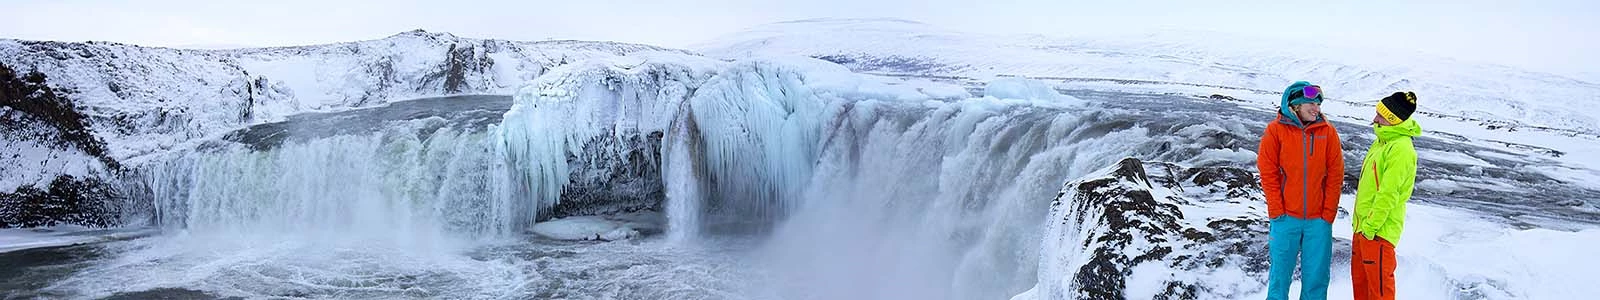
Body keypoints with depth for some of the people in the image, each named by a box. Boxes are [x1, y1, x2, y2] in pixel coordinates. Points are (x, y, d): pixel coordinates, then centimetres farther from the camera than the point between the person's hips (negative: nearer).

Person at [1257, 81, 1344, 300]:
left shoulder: (1328, 132, 2)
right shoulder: (1276, 130, -3)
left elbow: (1335, 176, 2)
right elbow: (1268, 173, -2)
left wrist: (1328, 214, -3)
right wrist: (1277, 211, -7)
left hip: (1318, 219, 1)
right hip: (1285, 218, -1)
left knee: (1316, 274, 5)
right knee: (1280, 273, 6)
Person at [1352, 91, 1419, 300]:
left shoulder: (1400, 150, -18)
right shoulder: (1382, 142, 13)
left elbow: (1388, 194, -22)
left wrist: (1371, 225, -20)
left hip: (1379, 230, -10)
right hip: (1363, 226, 10)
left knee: (1379, 283, -1)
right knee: (1359, 277, 18)